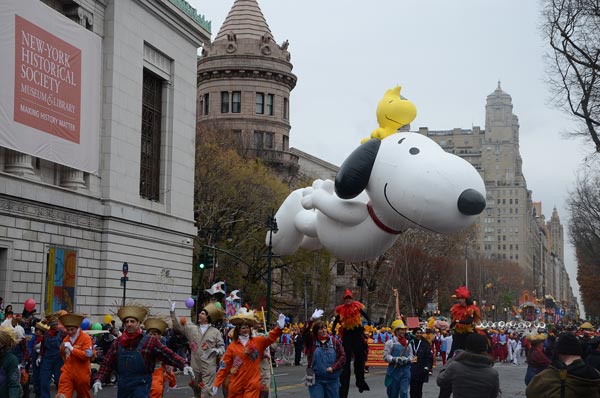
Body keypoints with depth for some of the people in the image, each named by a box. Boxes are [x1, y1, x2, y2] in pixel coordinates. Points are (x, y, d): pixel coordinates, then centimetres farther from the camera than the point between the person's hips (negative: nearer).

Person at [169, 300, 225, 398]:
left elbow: (221, 346, 2)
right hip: (195, 367, 4)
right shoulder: (192, 328, 11)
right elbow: (178, 327, 14)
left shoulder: (215, 332, 1)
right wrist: (173, 312, 9)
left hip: (209, 367, -4)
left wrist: (217, 351, -20)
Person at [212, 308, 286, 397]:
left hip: (252, 385, -1)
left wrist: (279, 327, -34)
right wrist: (216, 384, 0)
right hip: (236, 386, 1)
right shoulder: (232, 346, 2)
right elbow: (224, 367, 4)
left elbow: (271, 338, -14)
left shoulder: (258, 342, 3)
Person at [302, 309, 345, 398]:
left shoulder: (335, 342, 4)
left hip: (332, 380, 2)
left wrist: (333, 367, -11)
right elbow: (305, 332, -17)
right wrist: (311, 320, -31)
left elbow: (342, 356, 2)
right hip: (315, 380, -2)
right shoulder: (312, 341, 1)